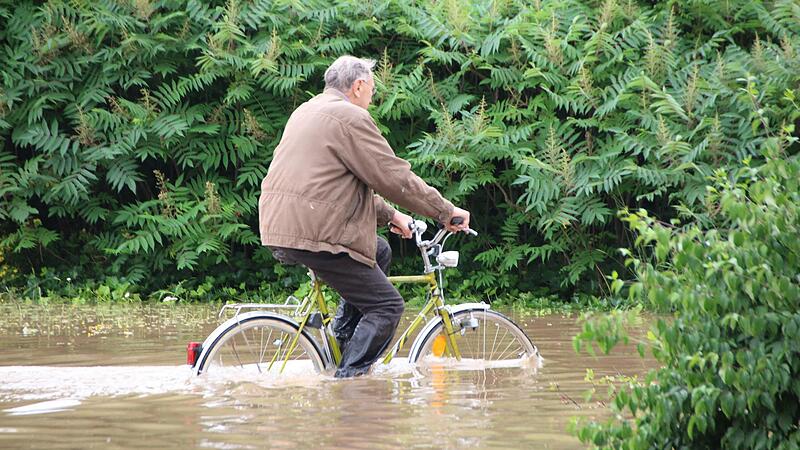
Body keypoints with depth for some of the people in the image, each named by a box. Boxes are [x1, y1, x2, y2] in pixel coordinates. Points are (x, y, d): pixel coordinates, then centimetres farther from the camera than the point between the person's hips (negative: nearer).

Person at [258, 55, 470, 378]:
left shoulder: (307, 111, 23)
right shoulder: (350, 117, -9)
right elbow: (395, 178, -9)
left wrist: (388, 215, 31)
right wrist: (446, 212, 0)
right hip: (314, 235, -10)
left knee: (380, 251, 28)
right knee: (387, 306, -4)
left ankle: (343, 339, 24)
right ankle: (349, 378, -10)